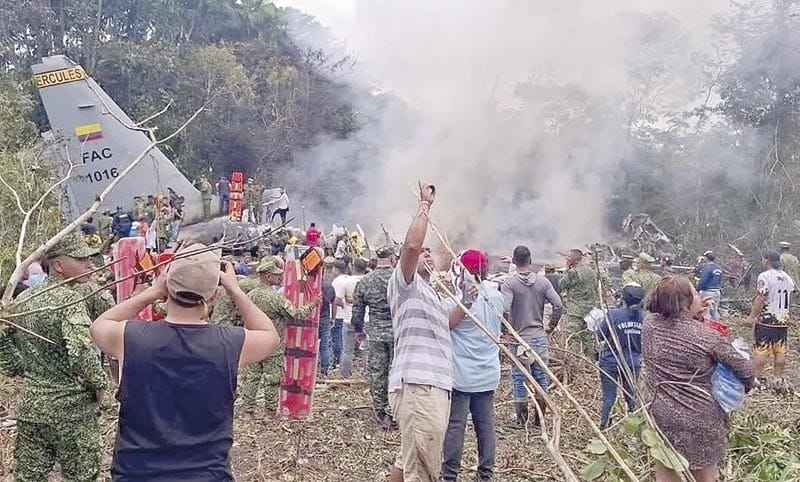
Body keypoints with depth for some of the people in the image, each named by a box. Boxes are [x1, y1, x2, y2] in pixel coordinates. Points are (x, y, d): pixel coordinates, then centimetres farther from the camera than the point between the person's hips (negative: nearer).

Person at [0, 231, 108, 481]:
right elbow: (81, 352, -29)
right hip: (71, 406, -7)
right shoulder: (69, 299, -17)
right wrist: (99, 384, -15)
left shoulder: (24, 299, 6)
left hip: (30, 403, 7)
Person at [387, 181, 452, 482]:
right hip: (417, 386, -10)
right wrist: (425, 204, -10)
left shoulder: (428, 292, 28)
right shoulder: (404, 284, -1)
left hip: (433, 385, 10)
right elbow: (411, 244, -18)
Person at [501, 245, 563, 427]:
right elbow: (558, 305, -2)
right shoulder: (543, 281, 3)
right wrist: (551, 326, 9)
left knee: (519, 378, 6)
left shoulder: (509, 283, -8)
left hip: (520, 337, -3)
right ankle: (540, 419, 18)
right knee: (541, 377, 11)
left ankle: (522, 420, 12)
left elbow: (504, 309, -20)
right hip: (540, 336, 3)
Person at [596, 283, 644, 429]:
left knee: (609, 397, 6)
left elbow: (600, 336, -9)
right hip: (633, 363, 3)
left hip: (610, 362, -3)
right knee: (631, 395, 18)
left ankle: (603, 426, 12)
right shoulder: (644, 318, -7)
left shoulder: (614, 314, -18)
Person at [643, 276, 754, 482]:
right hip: (700, 422, -4)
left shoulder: (649, 324, -7)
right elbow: (745, 370, -7)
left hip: (662, 417, 4)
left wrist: (692, 315, 4)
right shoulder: (707, 335, -17)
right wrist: (740, 389, 13)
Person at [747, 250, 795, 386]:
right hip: (783, 320, 6)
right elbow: (788, 298, 15)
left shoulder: (765, 276, -13)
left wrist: (752, 317, -12)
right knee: (780, 351, 11)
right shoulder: (788, 278, 10)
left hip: (766, 320, -6)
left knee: (760, 350, -1)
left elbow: (761, 299, -17)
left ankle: (757, 379, 2)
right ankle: (779, 378, 16)